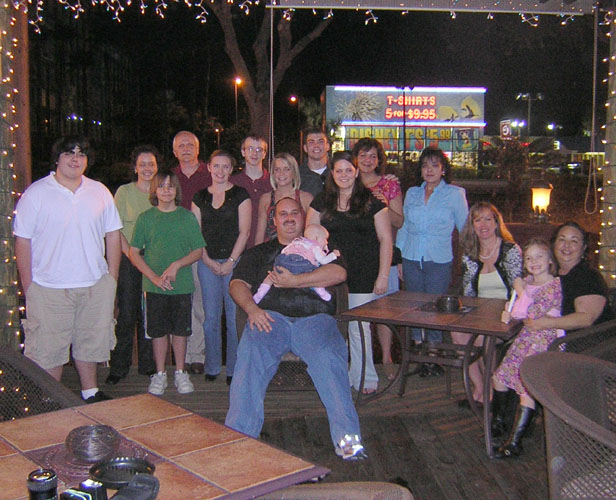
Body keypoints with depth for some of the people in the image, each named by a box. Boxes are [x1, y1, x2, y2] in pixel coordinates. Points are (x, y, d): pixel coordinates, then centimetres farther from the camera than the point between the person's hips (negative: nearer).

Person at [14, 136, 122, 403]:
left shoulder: (100, 192, 8)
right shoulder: (36, 193, -2)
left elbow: (113, 234, 10)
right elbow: (22, 241, -4)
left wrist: (112, 277, 5)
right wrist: (28, 286, -8)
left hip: (95, 285, 3)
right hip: (49, 288, -3)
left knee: (90, 341, 14)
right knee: (48, 349, 2)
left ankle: (90, 392, 31)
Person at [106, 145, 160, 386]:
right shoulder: (124, 191, 1)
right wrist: (130, 253, -12)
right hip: (128, 259, -2)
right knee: (126, 314, -3)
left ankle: (148, 364, 18)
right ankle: (118, 368, 7)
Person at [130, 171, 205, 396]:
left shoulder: (187, 217, 3)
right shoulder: (145, 218, 3)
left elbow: (198, 251, 3)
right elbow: (134, 253, 2)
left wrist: (177, 265, -13)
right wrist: (154, 277, -10)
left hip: (182, 284, 0)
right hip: (154, 286, 0)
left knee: (180, 329, 7)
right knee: (158, 330, 7)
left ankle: (180, 373, 20)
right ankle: (160, 374, 18)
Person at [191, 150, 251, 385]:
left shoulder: (240, 195, 3)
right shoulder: (200, 197, 11)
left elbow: (244, 232, -3)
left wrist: (230, 262, -9)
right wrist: (208, 261, -3)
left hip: (234, 261, -3)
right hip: (207, 262, 3)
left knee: (234, 316, -3)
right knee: (211, 317, 5)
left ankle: (234, 369, 7)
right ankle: (212, 367, 16)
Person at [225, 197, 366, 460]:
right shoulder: (259, 252, 30)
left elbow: (338, 273, 5)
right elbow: (237, 284, 16)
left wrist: (294, 281, -2)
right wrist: (252, 308, -7)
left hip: (314, 318, -1)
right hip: (270, 317, 1)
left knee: (329, 358, -32)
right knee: (250, 356, -32)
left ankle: (348, 438, -35)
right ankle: (238, 435, -33)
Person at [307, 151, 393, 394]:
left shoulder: (371, 201, 2)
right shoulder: (321, 202, 9)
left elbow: (385, 239, 1)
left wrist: (383, 275, -5)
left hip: (363, 278, -2)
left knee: (359, 328, 0)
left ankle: (365, 379, 14)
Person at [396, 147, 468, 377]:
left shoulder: (455, 194, 1)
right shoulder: (412, 193, 11)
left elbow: (465, 229, 4)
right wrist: (398, 258, 10)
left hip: (439, 261, -3)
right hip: (411, 260, 4)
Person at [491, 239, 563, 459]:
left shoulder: (554, 286, -13)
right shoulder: (527, 282, 10)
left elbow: (532, 314, -21)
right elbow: (517, 310, 18)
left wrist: (521, 291, -12)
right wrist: (509, 313, -4)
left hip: (545, 343, -8)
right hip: (524, 339, 8)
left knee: (528, 388, -15)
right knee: (499, 376, 9)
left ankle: (514, 442, -12)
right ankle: (498, 422, 29)